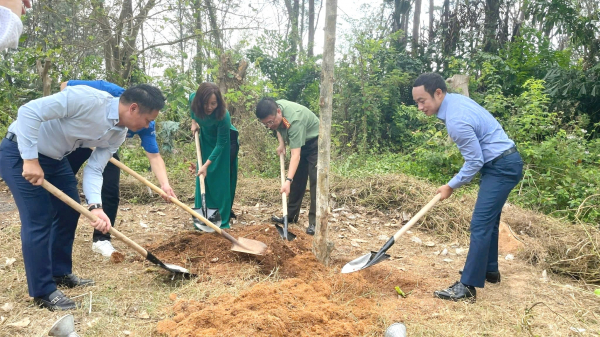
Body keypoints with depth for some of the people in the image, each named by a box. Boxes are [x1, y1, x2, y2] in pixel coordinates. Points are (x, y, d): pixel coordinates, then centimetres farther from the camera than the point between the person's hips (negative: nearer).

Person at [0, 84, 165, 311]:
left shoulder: (118, 134, -6)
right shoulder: (87, 98, -31)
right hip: (20, 151, -8)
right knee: (38, 220, -8)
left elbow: (94, 169, -6)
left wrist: (95, 206, -22)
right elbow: (29, 112, -31)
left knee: (69, 211, 12)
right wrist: (30, 160, -31)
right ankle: (43, 291, 5)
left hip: (54, 158, 8)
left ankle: (60, 273, 30)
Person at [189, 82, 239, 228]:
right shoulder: (193, 98, -26)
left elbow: (221, 144, -30)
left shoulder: (223, 116, -39)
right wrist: (194, 121, -3)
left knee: (223, 179, -8)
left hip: (226, 141, -4)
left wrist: (206, 165, -32)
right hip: (206, 140, 5)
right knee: (203, 176, 1)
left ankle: (224, 219, 2)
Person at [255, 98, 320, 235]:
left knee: (315, 180, -16)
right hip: (299, 143, 8)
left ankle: (314, 222, -17)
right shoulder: (273, 107, -15)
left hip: (315, 142, -8)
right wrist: (281, 144, -7)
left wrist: (288, 181, -48)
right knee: (297, 179, 9)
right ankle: (291, 216, 17)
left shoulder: (294, 120, -39)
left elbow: (296, 155, -42)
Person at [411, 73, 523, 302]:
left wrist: (451, 186, -9)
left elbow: (475, 161, -21)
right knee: (489, 220, 19)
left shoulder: (456, 120, -27)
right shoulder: (456, 98, 2)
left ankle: (467, 287, -10)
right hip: (504, 162, 10)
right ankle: (489, 270, 33)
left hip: (501, 167, -10)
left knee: (480, 224, -12)